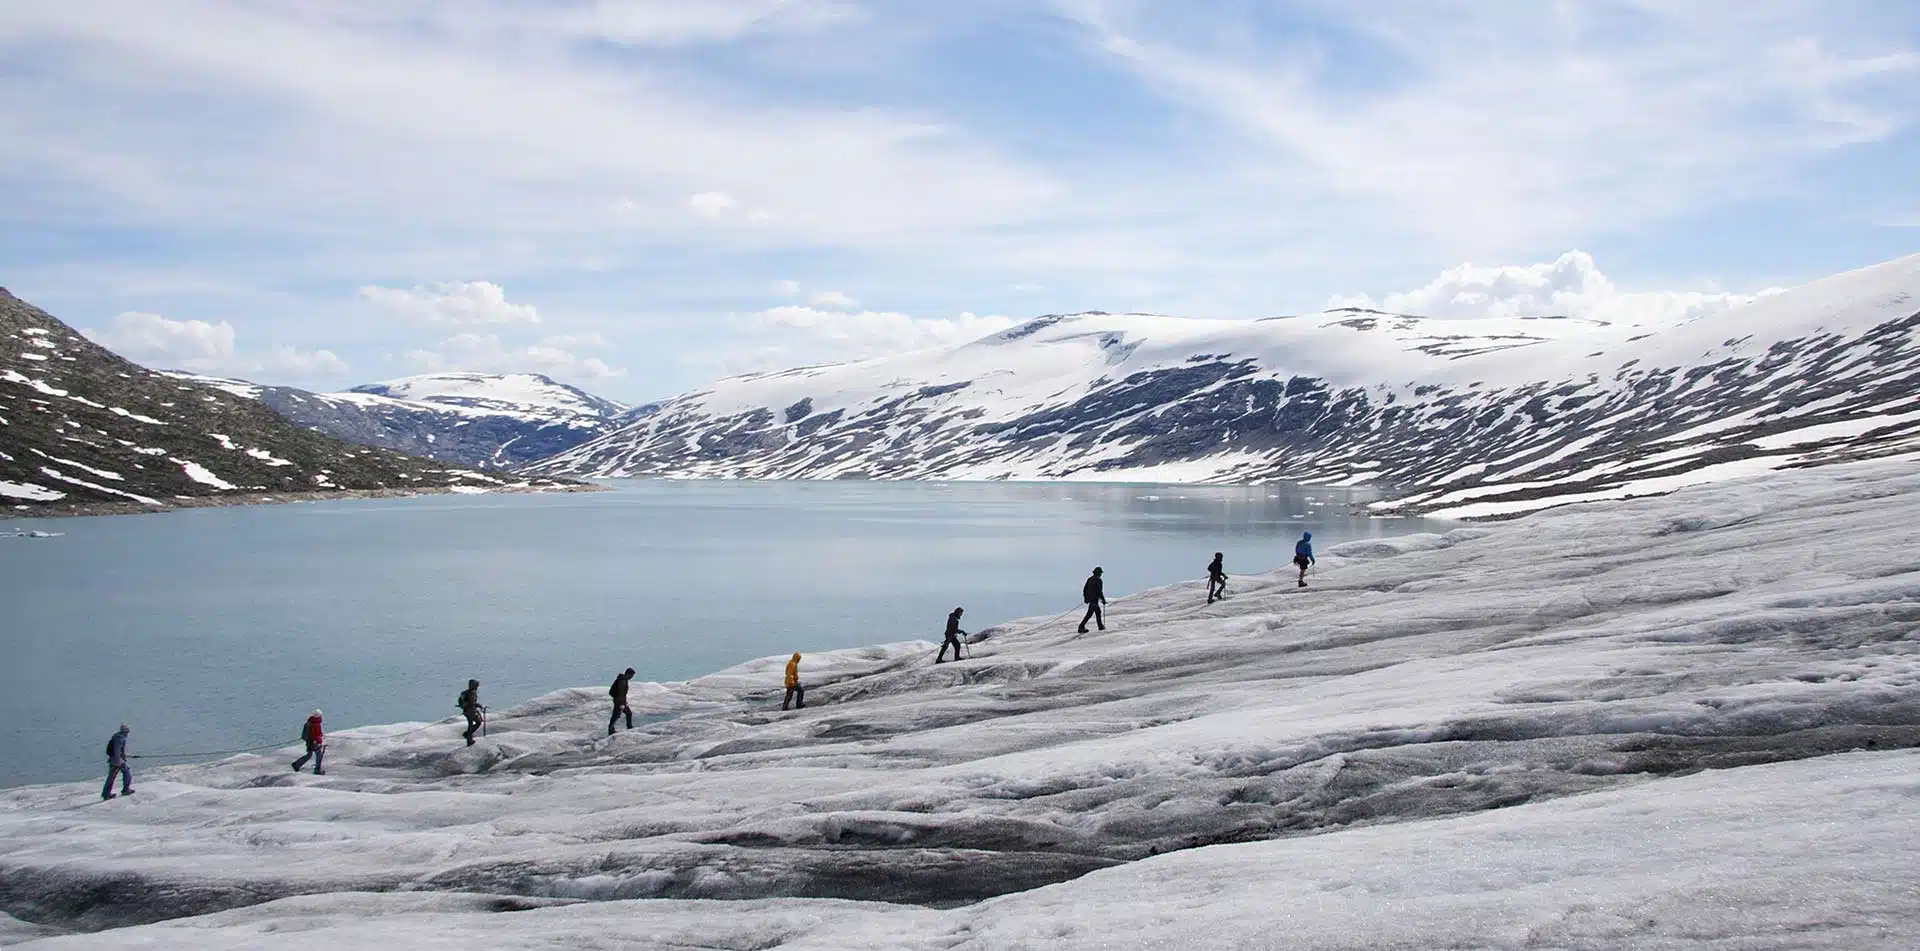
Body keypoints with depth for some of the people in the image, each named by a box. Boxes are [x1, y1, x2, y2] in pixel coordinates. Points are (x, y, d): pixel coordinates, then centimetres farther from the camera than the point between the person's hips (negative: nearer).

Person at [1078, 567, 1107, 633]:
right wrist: (1103, 600, -8)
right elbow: (1099, 592, -17)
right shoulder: (1099, 580, -13)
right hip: (1094, 599, -9)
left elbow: (1084, 589, 14)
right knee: (1090, 614, -8)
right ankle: (1081, 627, -14)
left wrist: (1085, 598, 23)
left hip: (1089, 598, 9)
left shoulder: (1089, 579, 11)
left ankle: (1100, 626, 29)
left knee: (1098, 611, 21)